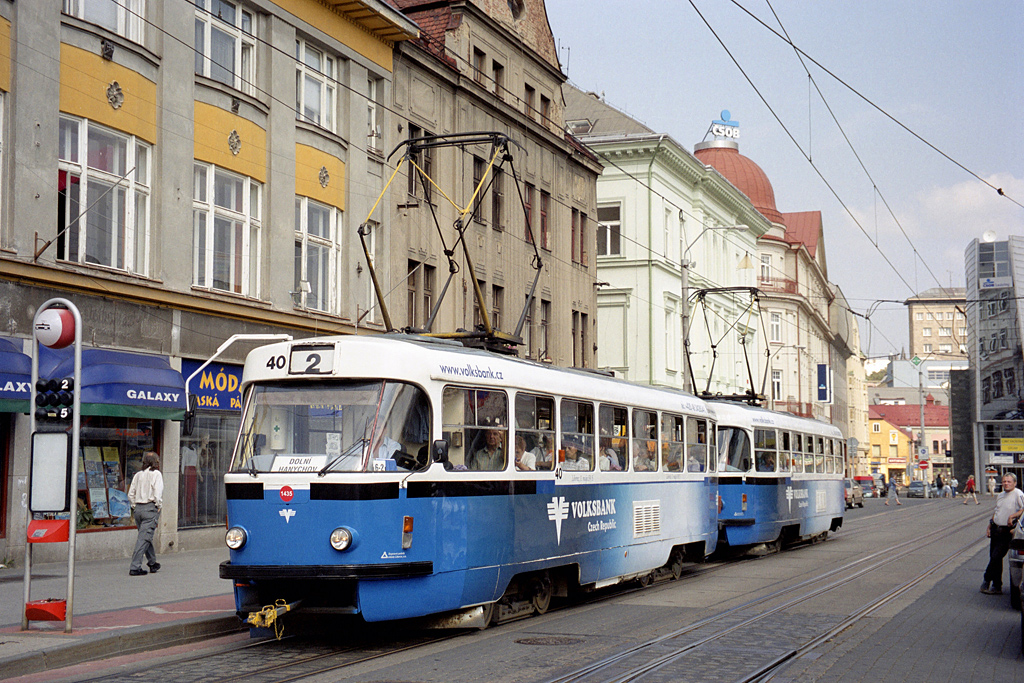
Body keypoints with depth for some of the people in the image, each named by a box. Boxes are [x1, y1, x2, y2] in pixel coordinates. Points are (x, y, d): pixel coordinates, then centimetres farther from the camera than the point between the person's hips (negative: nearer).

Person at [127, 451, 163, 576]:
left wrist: (135, 507, 16)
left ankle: (153, 563, 31)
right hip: (150, 508, -6)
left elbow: (130, 494, 10)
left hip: (138, 508, 6)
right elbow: (158, 493, -13)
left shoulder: (138, 475, 11)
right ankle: (135, 567, -12)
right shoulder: (156, 474, -5)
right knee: (144, 537, -7)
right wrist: (158, 507, -2)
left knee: (146, 536, 19)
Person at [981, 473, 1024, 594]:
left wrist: (1012, 516, -25)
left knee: (996, 558, -9)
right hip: (995, 529, 8)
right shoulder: (1000, 495, 15)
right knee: (993, 557, 9)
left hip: (1006, 532, -8)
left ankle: (987, 580, 7)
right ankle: (996, 586, 17)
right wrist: (989, 526, 21)